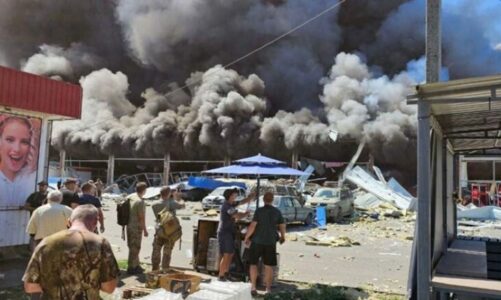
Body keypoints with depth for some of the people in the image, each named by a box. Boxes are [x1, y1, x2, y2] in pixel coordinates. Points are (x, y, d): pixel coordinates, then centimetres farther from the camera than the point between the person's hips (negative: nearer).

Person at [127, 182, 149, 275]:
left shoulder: (130, 197, 6)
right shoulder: (140, 201, -21)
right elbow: (141, 218, -19)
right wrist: (145, 230, -11)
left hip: (129, 226, 9)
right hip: (136, 227, -9)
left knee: (133, 247, 18)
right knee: (135, 248, 3)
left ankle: (136, 265, 30)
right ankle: (131, 268, 11)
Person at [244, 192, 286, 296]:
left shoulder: (259, 210, -10)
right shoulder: (277, 212, -1)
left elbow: (252, 225, -15)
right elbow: (282, 226, 5)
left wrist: (246, 237, -2)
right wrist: (283, 237, 24)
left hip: (257, 241, -2)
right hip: (270, 242, 2)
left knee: (253, 264, 11)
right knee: (269, 266, 11)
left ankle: (253, 288, 6)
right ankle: (268, 289, 13)